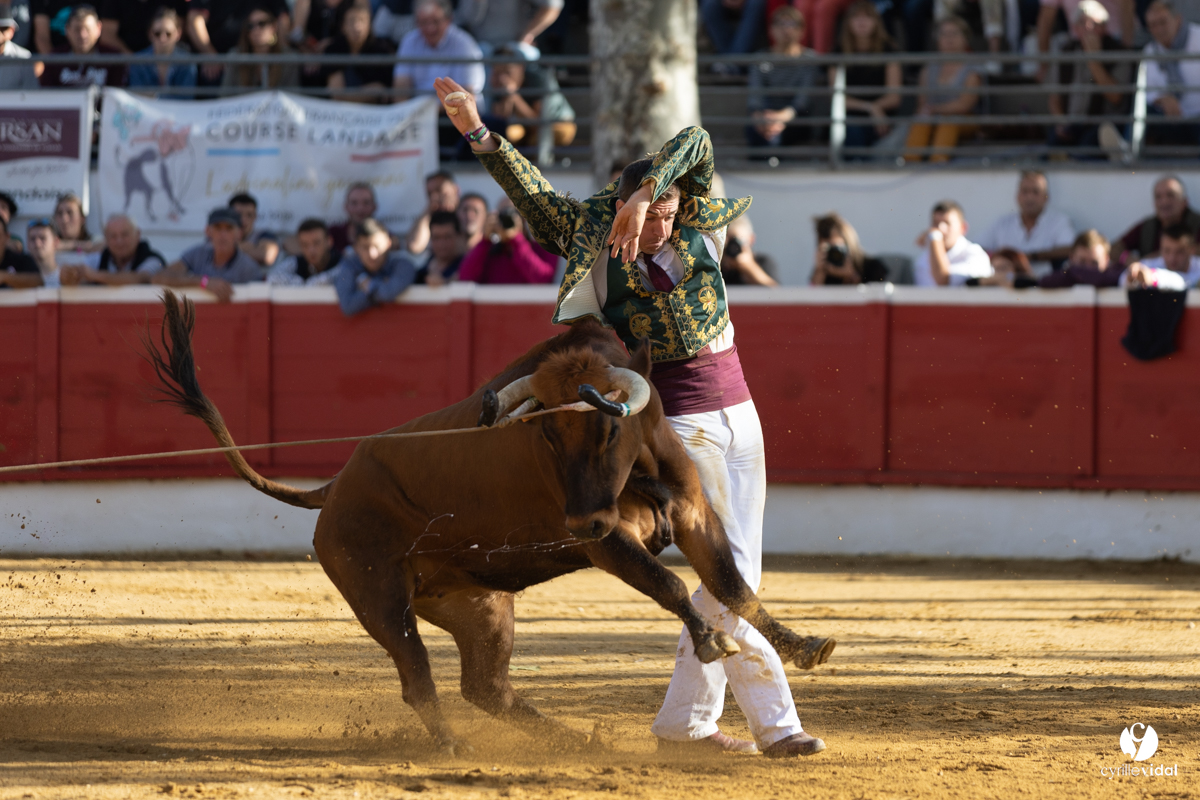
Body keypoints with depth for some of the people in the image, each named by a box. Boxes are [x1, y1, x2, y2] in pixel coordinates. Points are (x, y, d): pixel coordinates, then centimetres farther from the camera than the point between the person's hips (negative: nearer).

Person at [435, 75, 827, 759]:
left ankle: (685, 719, 15)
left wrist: (644, 195, -26)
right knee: (729, 573, -12)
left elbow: (696, 144, -13)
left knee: (739, 574, 7)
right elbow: (532, 191, -8)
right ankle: (776, 723, -12)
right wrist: (479, 134, -16)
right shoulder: (600, 246, -4)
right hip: (677, 423, -5)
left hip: (738, 413, 5)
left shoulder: (697, 225, 2)